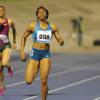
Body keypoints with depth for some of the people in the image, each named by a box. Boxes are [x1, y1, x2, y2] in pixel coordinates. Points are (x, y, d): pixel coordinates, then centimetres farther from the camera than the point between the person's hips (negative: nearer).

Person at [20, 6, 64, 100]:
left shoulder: (52, 27, 2)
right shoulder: (33, 25, -3)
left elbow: (60, 41, 6)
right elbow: (24, 37, 8)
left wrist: (61, 41, -19)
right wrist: (22, 51, -1)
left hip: (46, 55, 0)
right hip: (35, 53, 0)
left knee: (44, 81, -14)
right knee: (28, 81, -5)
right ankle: (34, 71, 32)